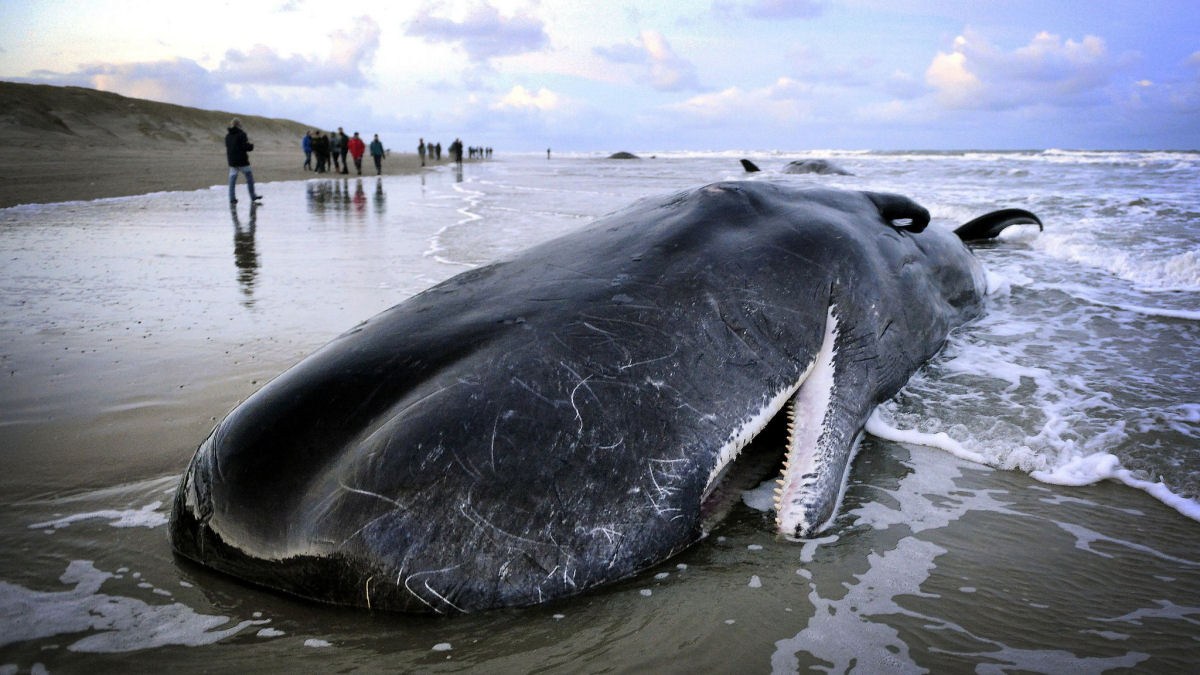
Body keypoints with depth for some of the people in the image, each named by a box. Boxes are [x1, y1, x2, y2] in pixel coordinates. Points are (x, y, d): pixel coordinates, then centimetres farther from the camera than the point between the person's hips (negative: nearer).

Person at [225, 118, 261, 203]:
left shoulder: (227, 136, 8)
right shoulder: (241, 134, -12)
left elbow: (227, 147, 13)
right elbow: (245, 147, -17)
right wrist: (251, 145, 2)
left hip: (232, 161, 5)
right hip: (242, 160, -5)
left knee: (232, 179, 5)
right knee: (249, 177, 9)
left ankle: (232, 198, 2)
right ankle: (253, 196, 14)